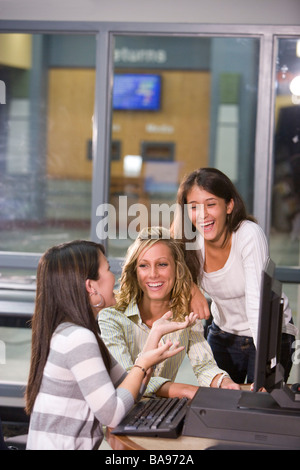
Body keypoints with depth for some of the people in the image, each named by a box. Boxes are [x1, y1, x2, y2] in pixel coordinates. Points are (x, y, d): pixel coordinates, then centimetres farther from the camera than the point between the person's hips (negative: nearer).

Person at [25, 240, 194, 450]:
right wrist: (143, 365, -7)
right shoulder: (79, 338, -18)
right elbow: (111, 414, -18)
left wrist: (156, 333, 10)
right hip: (62, 447, -9)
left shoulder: (72, 332, 11)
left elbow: (130, 390, 12)